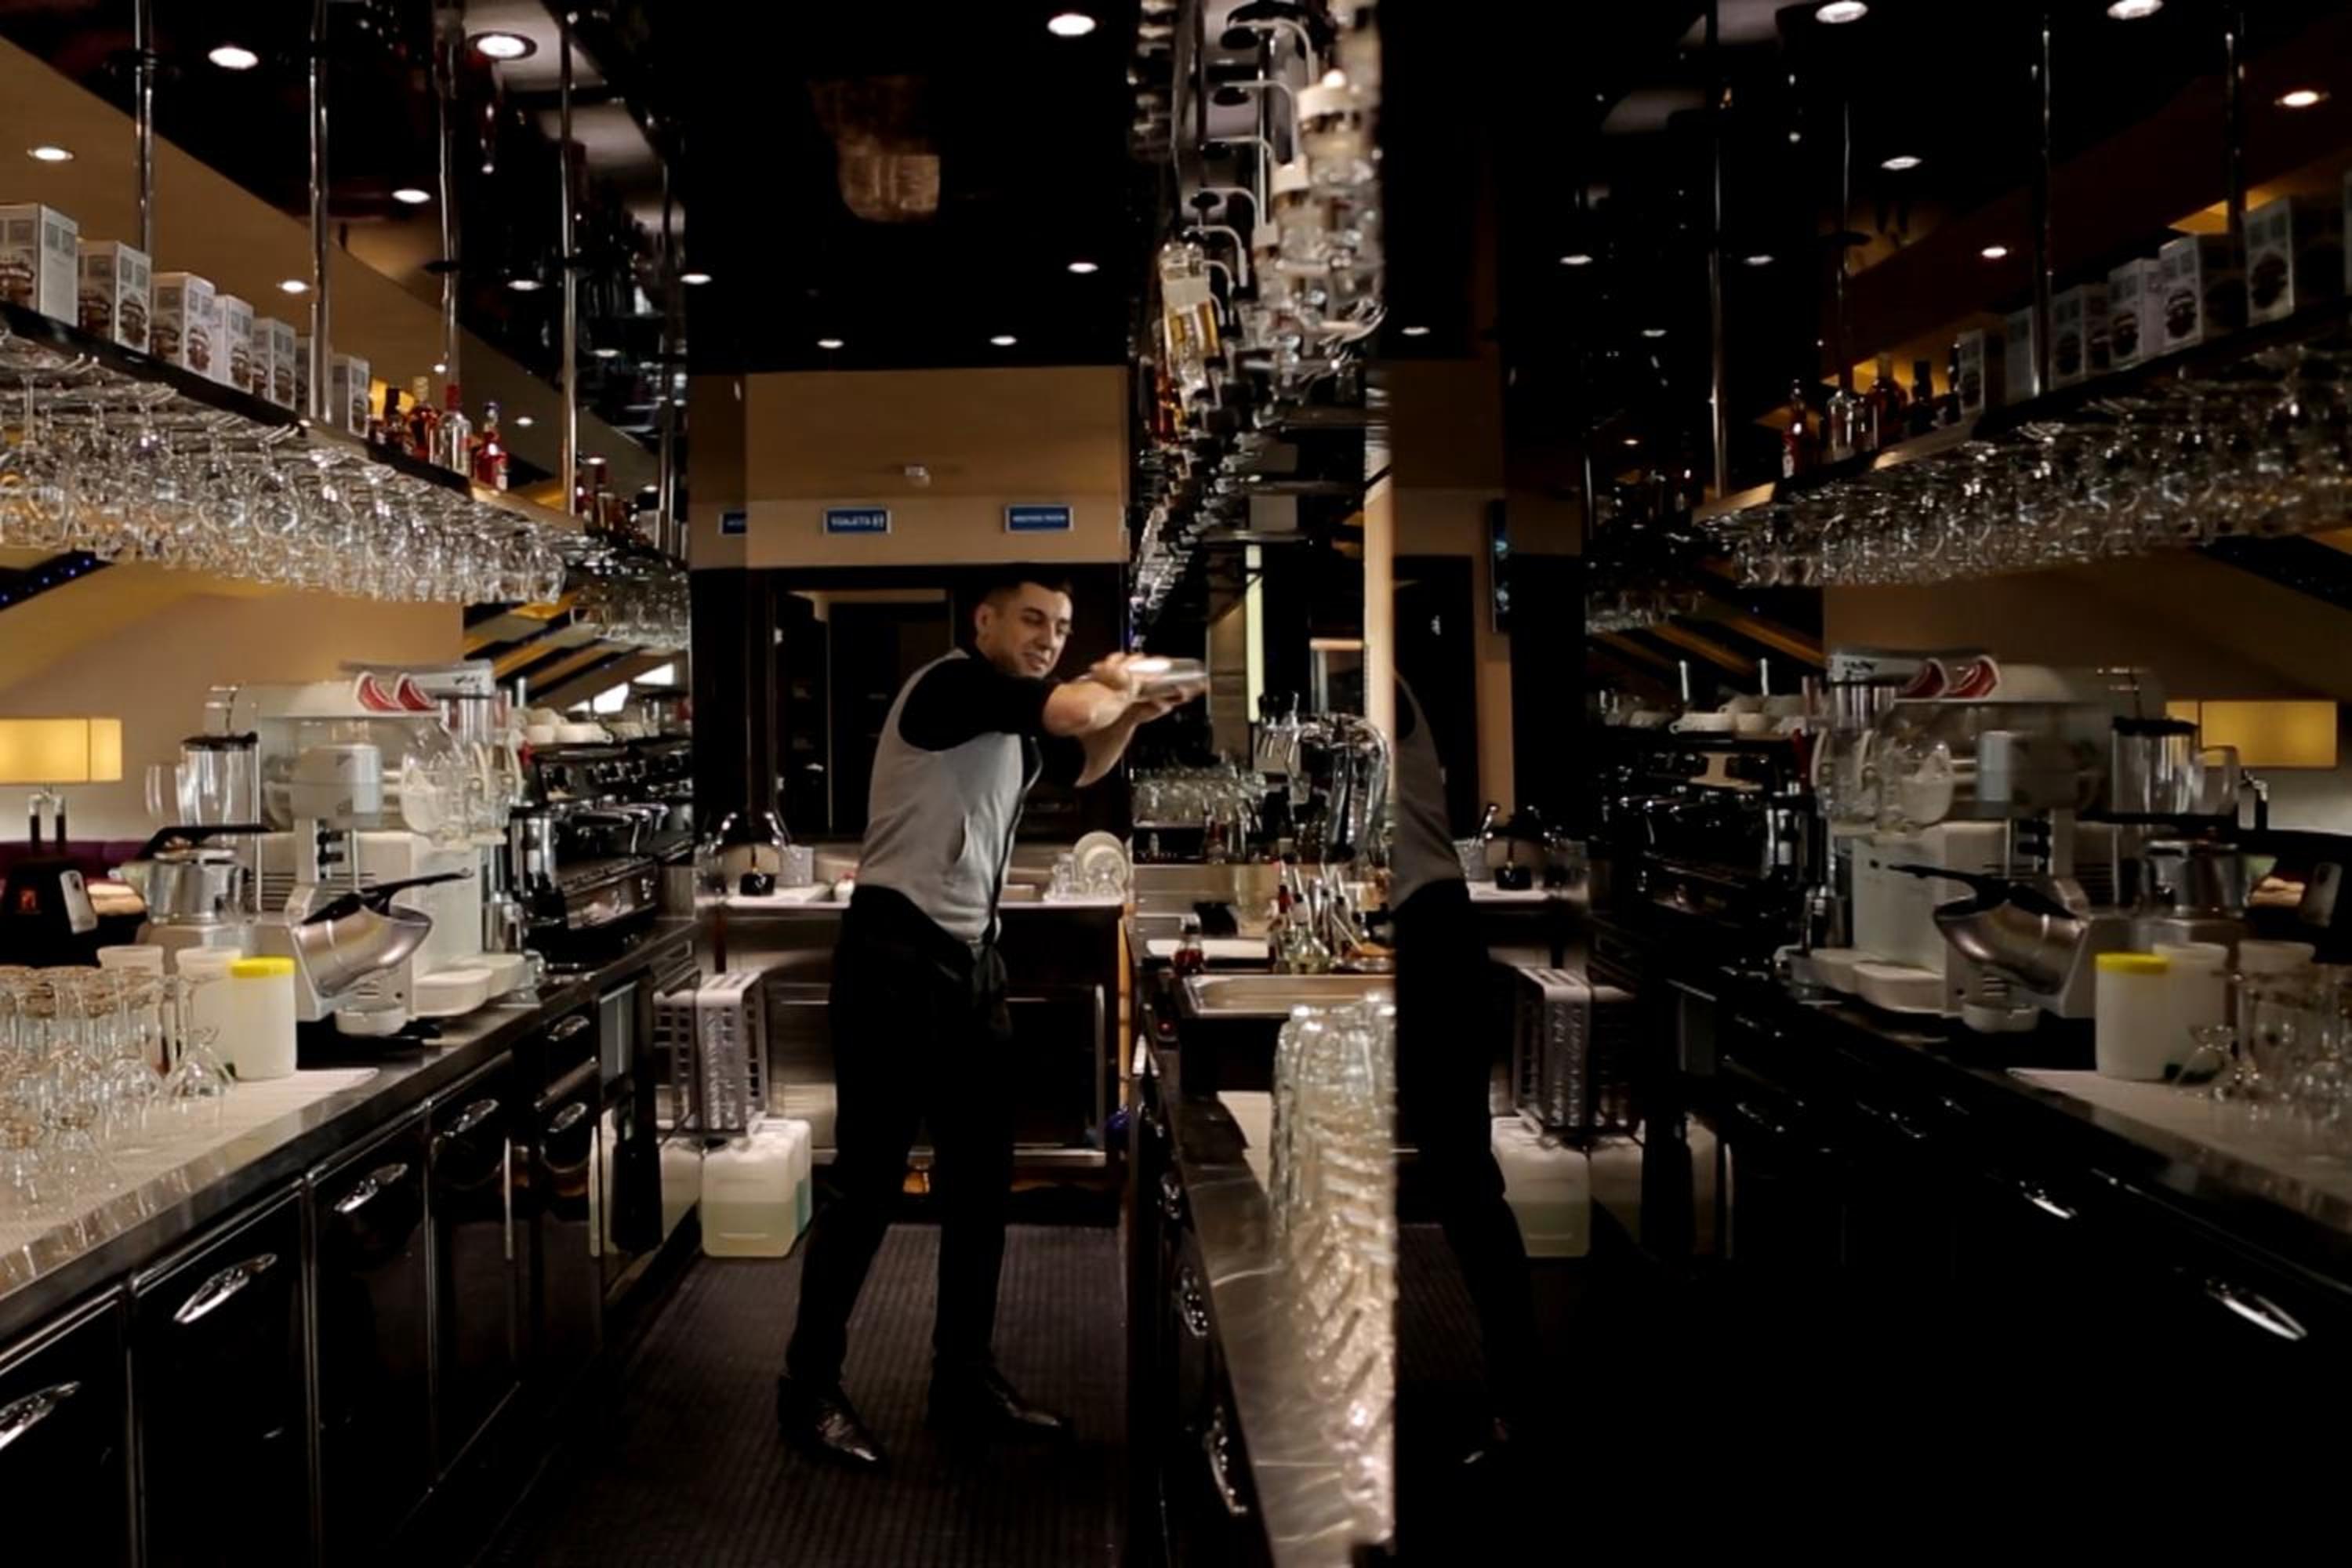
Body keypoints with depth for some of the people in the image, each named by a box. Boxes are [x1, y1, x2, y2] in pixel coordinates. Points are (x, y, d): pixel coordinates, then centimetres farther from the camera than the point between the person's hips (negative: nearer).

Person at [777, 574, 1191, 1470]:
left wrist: (1131, 714, 15)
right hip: (898, 956, -9)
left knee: (980, 1181, 12)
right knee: (870, 1182, -1)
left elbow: (1082, 765, 34)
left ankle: (964, 1381, 25)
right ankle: (809, 1389, 14)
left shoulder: (1020, 732, 15)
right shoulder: (951, 686, -12)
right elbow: (1068, 708, -26)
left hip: (972, 961, 9)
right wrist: (1117, 685, -4)